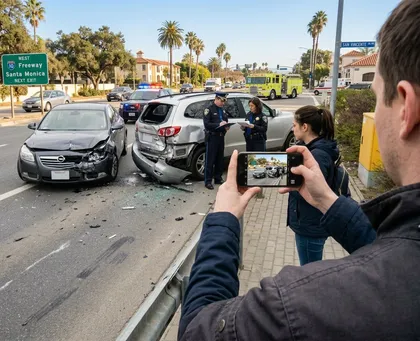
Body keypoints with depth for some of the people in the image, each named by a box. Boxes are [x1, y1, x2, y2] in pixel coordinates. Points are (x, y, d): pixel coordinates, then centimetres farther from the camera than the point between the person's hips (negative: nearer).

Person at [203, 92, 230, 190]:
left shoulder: (223, 110, 16)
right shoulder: (209, 110, -6)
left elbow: (226, 122, 19)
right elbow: (206, 124, -15)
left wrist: (226, 127, -3)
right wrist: (219, 124, -22)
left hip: (221, 137, 7)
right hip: (212, 138, -7)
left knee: (220, 159, 12)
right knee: (210, 160, -4)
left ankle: (218, 178, 22)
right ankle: (208, 181, 0)